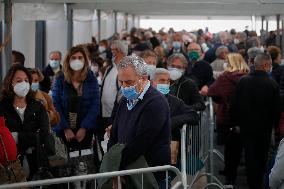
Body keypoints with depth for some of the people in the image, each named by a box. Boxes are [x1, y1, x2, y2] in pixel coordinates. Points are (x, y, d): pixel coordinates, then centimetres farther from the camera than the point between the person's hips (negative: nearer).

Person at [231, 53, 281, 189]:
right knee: (262, 157, 15)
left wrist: (237, 122, 9)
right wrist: (274, 124, 7)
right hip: (264, 127, -1)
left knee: (250, 156, 7)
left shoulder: (243, 81, -9)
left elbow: (234, 105, -3)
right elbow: (276, 110, -9)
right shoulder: (272, 84, -16)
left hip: (246, 126, 1)